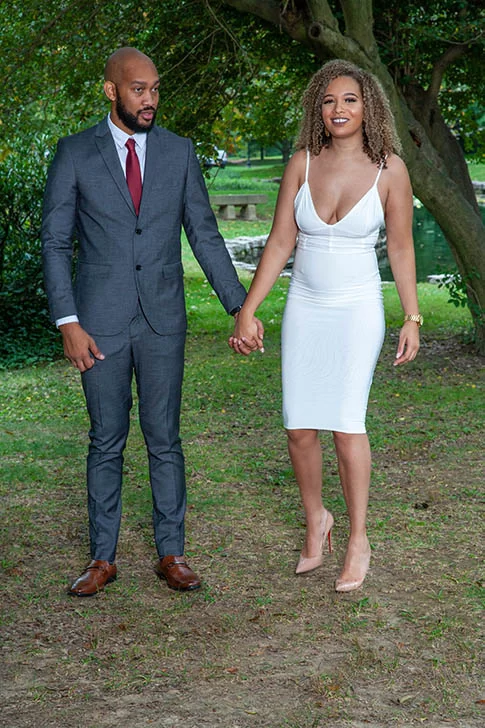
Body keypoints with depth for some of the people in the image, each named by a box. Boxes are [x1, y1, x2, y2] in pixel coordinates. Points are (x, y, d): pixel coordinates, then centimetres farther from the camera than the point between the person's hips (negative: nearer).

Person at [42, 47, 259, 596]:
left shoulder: (179, 153, 5)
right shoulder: (75, 154, -1)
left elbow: (204, 235, 7)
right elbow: (55, 242, -1)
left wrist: (240, 306, 2)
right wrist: (68, 322, -9)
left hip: (163, 321, 1)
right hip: (100, 321, -1)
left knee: (164, 438, 6)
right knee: (106, 442, 6)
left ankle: (171, 552, 15)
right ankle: (102, 558, 16)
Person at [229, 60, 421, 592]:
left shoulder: (389, 169, -5)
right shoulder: (302, 163, 0)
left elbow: (401, 248, 2)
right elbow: (280, 241, 1)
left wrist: (412, 318, 0)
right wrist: (247, 309, -4)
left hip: (357, 309, -3)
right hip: (304, 307, 3)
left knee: (346, 420, -15)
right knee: (299, 427, 2)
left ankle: (358, 541, -1)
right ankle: (316, 520, 26)